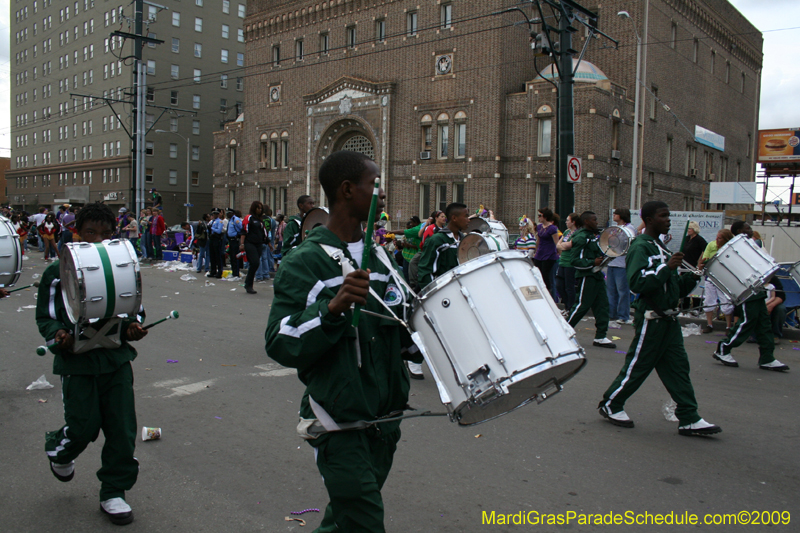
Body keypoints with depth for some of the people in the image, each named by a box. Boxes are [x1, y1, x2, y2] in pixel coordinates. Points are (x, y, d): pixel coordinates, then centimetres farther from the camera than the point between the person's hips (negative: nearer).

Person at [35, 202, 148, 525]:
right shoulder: (58, 272, -2)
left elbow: (134, 307, 15)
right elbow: (45, 315, 3)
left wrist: (133, 325, -6)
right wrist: (58, 335, -18)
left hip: (116, 358, 2)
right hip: (77, 361, -2)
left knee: (122, 427, 1)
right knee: (84, 425, 0)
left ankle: (114, 492, 19)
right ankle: (57, 448, 38)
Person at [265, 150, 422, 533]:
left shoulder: (380, 257, 8)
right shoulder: (305, 262, -13)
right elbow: (281, 344, -21)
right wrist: (332, 308, -34)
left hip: (385, 418, 7)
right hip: (339, 425, -7)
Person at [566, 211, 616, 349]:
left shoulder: (594, 236, 17)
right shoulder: (580, 238, -13)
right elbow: (576, 261, -19)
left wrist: (603, 258, 11)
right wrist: (592, 263, -25)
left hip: (597, 275, 9)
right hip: (585, 276, -9)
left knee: (602, 304, 6)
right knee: (582, 305, -6)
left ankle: (600, 337, 10)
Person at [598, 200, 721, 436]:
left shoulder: (660, 247, 17)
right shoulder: (640, 247, -12)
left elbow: (676, 289, 21)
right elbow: (637, 283, -27)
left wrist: (691, 277, 4)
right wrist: (667, 267, -27)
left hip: (668, 317, 9)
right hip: (650, 317, -9)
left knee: (678, 366, 6)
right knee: (637, 366, 1)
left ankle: (689, 419, 10)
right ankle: (610, 405, 17)